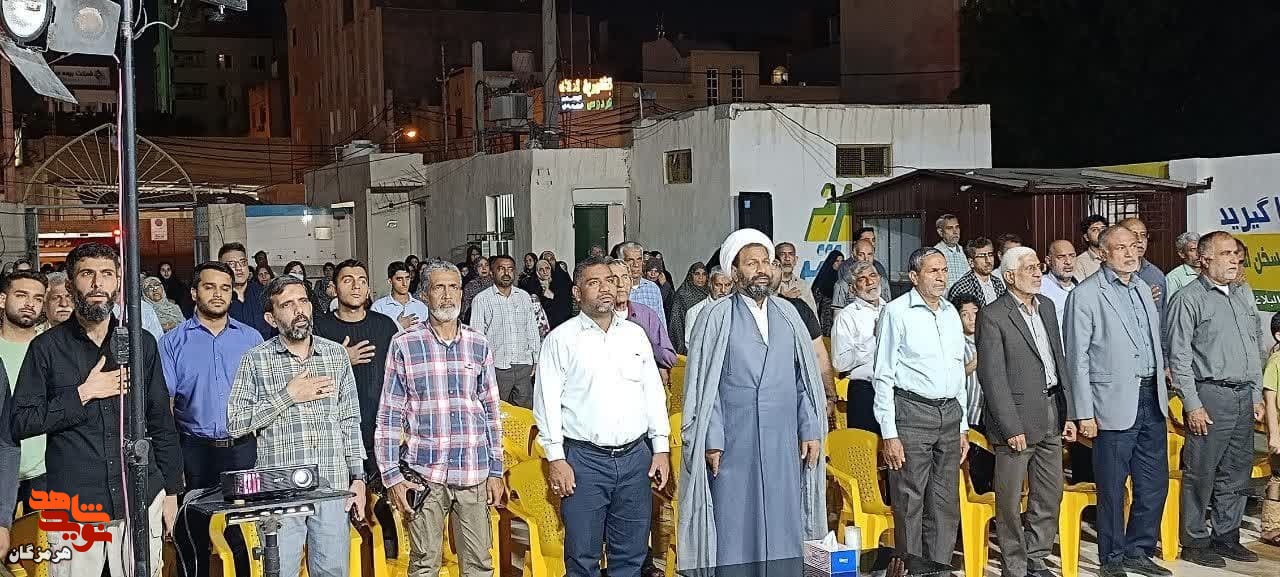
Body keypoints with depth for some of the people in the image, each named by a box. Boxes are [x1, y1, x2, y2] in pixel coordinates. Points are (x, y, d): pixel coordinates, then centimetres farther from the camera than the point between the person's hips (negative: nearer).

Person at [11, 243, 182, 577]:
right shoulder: (47, 347, 1)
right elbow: (21, 423, -3)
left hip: (141, 501, 2)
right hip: (72, 507, -2)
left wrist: (171, 490, 10)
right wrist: (82, 394, -12)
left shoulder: (142, 343, 7)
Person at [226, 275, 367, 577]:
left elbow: (350, 422, 11)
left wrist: (357, 478, 6)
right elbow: (235, 423, -7)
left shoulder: (337, 354, 8)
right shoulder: (256, 360, 0)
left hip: (333, 486, 2)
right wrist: (288, 395, -12)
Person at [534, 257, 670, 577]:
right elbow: (547, 401, -3)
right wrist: (556, 459, -9)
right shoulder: (561, 339, 0)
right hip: (584, 459, -3)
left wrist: (661, 448, 8)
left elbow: (654, 392, 14)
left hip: (635, 457, 4)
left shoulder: (636, 335, 12)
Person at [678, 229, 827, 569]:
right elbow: (703, 383, -5)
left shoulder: (787, 314, 9)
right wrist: (712, 441, -10)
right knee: (734, 532, 1)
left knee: (783, 527, 8)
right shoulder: (717, 317, -3)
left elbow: (804, 376, 11)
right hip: (734, 443, -4)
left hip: (784, 443, 4)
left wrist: (811, 429, 5)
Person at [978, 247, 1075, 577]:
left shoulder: (1047, 307, 11)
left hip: (1051, 415, 7)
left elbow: (1059, 361, 16)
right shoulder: (993, 317, -12)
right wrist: (1012, 428, -17)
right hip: (1018, 417, -7)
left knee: (1050, 495, 15)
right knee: (1010, 500, 3)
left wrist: (1068, 413, 11)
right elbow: (992, 377, -14)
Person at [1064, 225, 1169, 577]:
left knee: (1155, 483, 11)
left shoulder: (1142, 288, 13)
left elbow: (1154, 344, 19)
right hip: (1115, 404, -6)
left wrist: (1161, 393, 13)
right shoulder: (1085, 295, -8)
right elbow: (1077, 359, -9)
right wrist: (1084, 413, -12)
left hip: (1151, 401, 6)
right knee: (1112, 489, 3)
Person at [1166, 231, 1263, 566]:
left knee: (1236, 475, 12)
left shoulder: (1244, 294, 14)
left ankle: (1227, 538, 24)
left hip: (1244, 397, 7)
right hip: (1210, 397, -7)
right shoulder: (1188, 299, -7)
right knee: (1200, 474, -1)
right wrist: (1192, 405, -13)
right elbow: (1179, 358, -10)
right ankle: (1194, 542, 9)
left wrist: (1257, 396, 15)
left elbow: (1256, 347, 19)